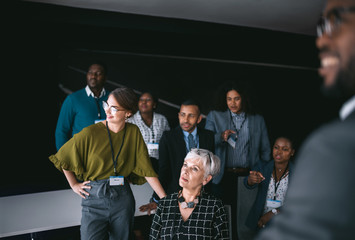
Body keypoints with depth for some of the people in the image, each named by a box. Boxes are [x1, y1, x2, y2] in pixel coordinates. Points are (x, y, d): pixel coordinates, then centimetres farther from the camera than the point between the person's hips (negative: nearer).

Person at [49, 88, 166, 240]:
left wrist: (165, 199, -7)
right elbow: (63, 156, 4)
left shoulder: (133, 132, -3)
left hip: (123, 198, 2)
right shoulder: (90, 133, -10)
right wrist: (74, 185, 5)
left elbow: (145, 168, -2)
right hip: (94, 198, -2)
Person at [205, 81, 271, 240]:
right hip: (222, 177, 0)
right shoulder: (215, 117, 10)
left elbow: (265, 150, 15)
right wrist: (221, 137, -19)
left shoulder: (258, 120, 13)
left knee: (244, 218, 0)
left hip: (248, 178, 1)